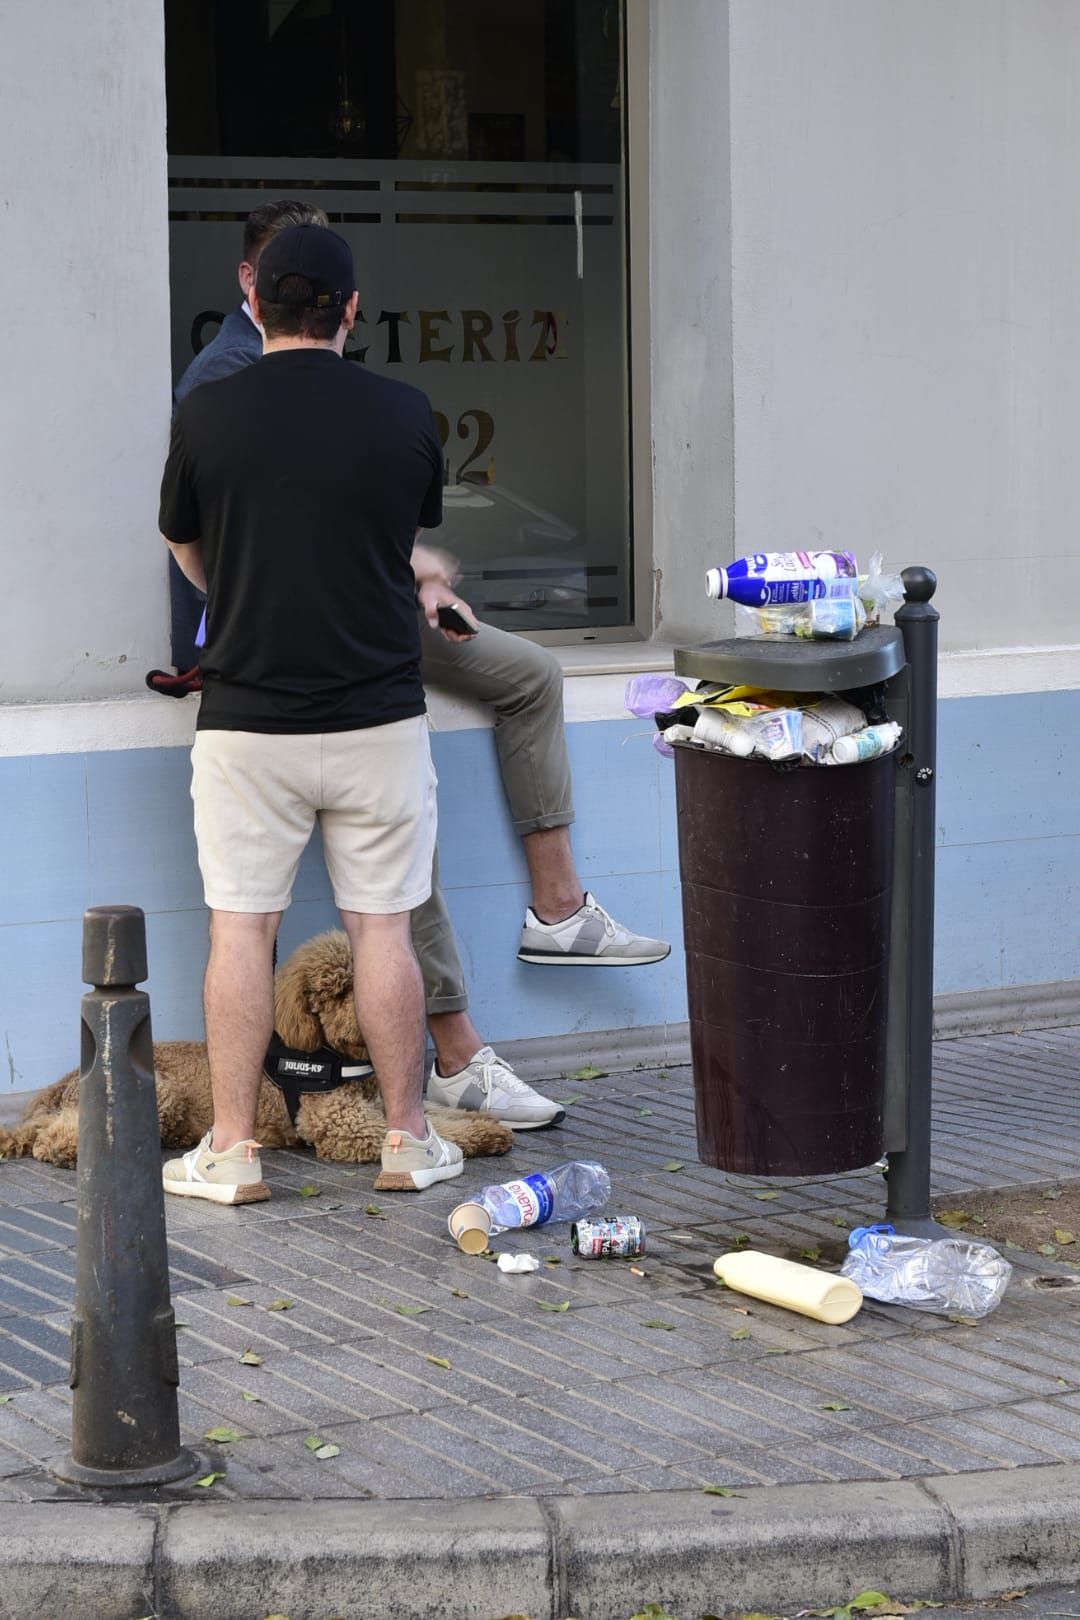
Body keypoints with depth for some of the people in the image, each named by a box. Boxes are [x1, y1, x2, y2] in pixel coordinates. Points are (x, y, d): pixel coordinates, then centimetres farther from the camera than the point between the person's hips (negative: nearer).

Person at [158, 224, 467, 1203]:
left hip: (245, 717, -1)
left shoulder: (207, 415, -5)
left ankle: (232, 1151, 9)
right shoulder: (403, 415, -3)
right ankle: (407, 1140, 15)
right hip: (377, 717, 1)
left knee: (241, 928, 5)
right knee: (383, 928, 8)